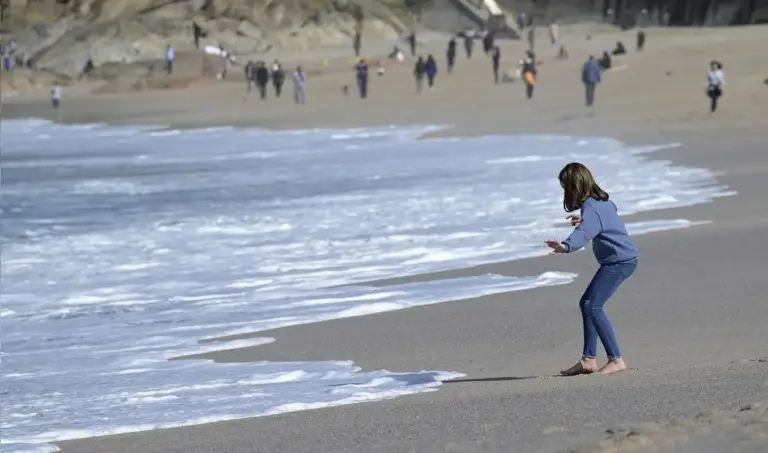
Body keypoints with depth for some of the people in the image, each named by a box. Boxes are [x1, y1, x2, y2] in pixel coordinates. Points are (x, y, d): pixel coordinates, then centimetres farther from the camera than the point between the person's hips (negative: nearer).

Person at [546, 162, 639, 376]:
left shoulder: (591, 209, -21)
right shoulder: (600, 200, 11)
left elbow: (583, 232, -43)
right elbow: (612, 208, 36)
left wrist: (566, 246, -60)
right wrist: (584, 219, 39)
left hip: (620, 260, -11)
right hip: (621, 259, 11)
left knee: (593, 306, -19)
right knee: (587, 304, 13)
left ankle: (616, 360, -20)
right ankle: (588, 360, 13)